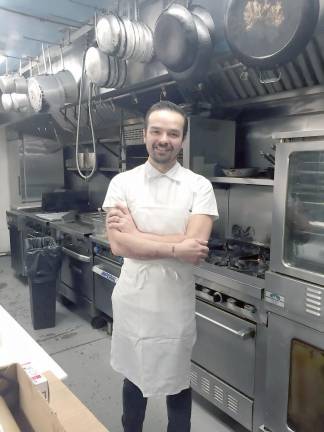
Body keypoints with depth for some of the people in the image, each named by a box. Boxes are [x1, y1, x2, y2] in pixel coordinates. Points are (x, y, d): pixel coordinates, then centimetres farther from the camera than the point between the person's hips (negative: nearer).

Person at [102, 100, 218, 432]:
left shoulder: (199, 186, -8)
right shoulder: (122, 182, -4)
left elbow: (195, 248, -19)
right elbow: (118, 245, -15)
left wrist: (136, 233, -17)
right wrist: (175, 247, -21)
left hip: (176, 299, -1)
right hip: (132, 297, 2)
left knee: (177, 380, 18)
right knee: (133, 374, 24)